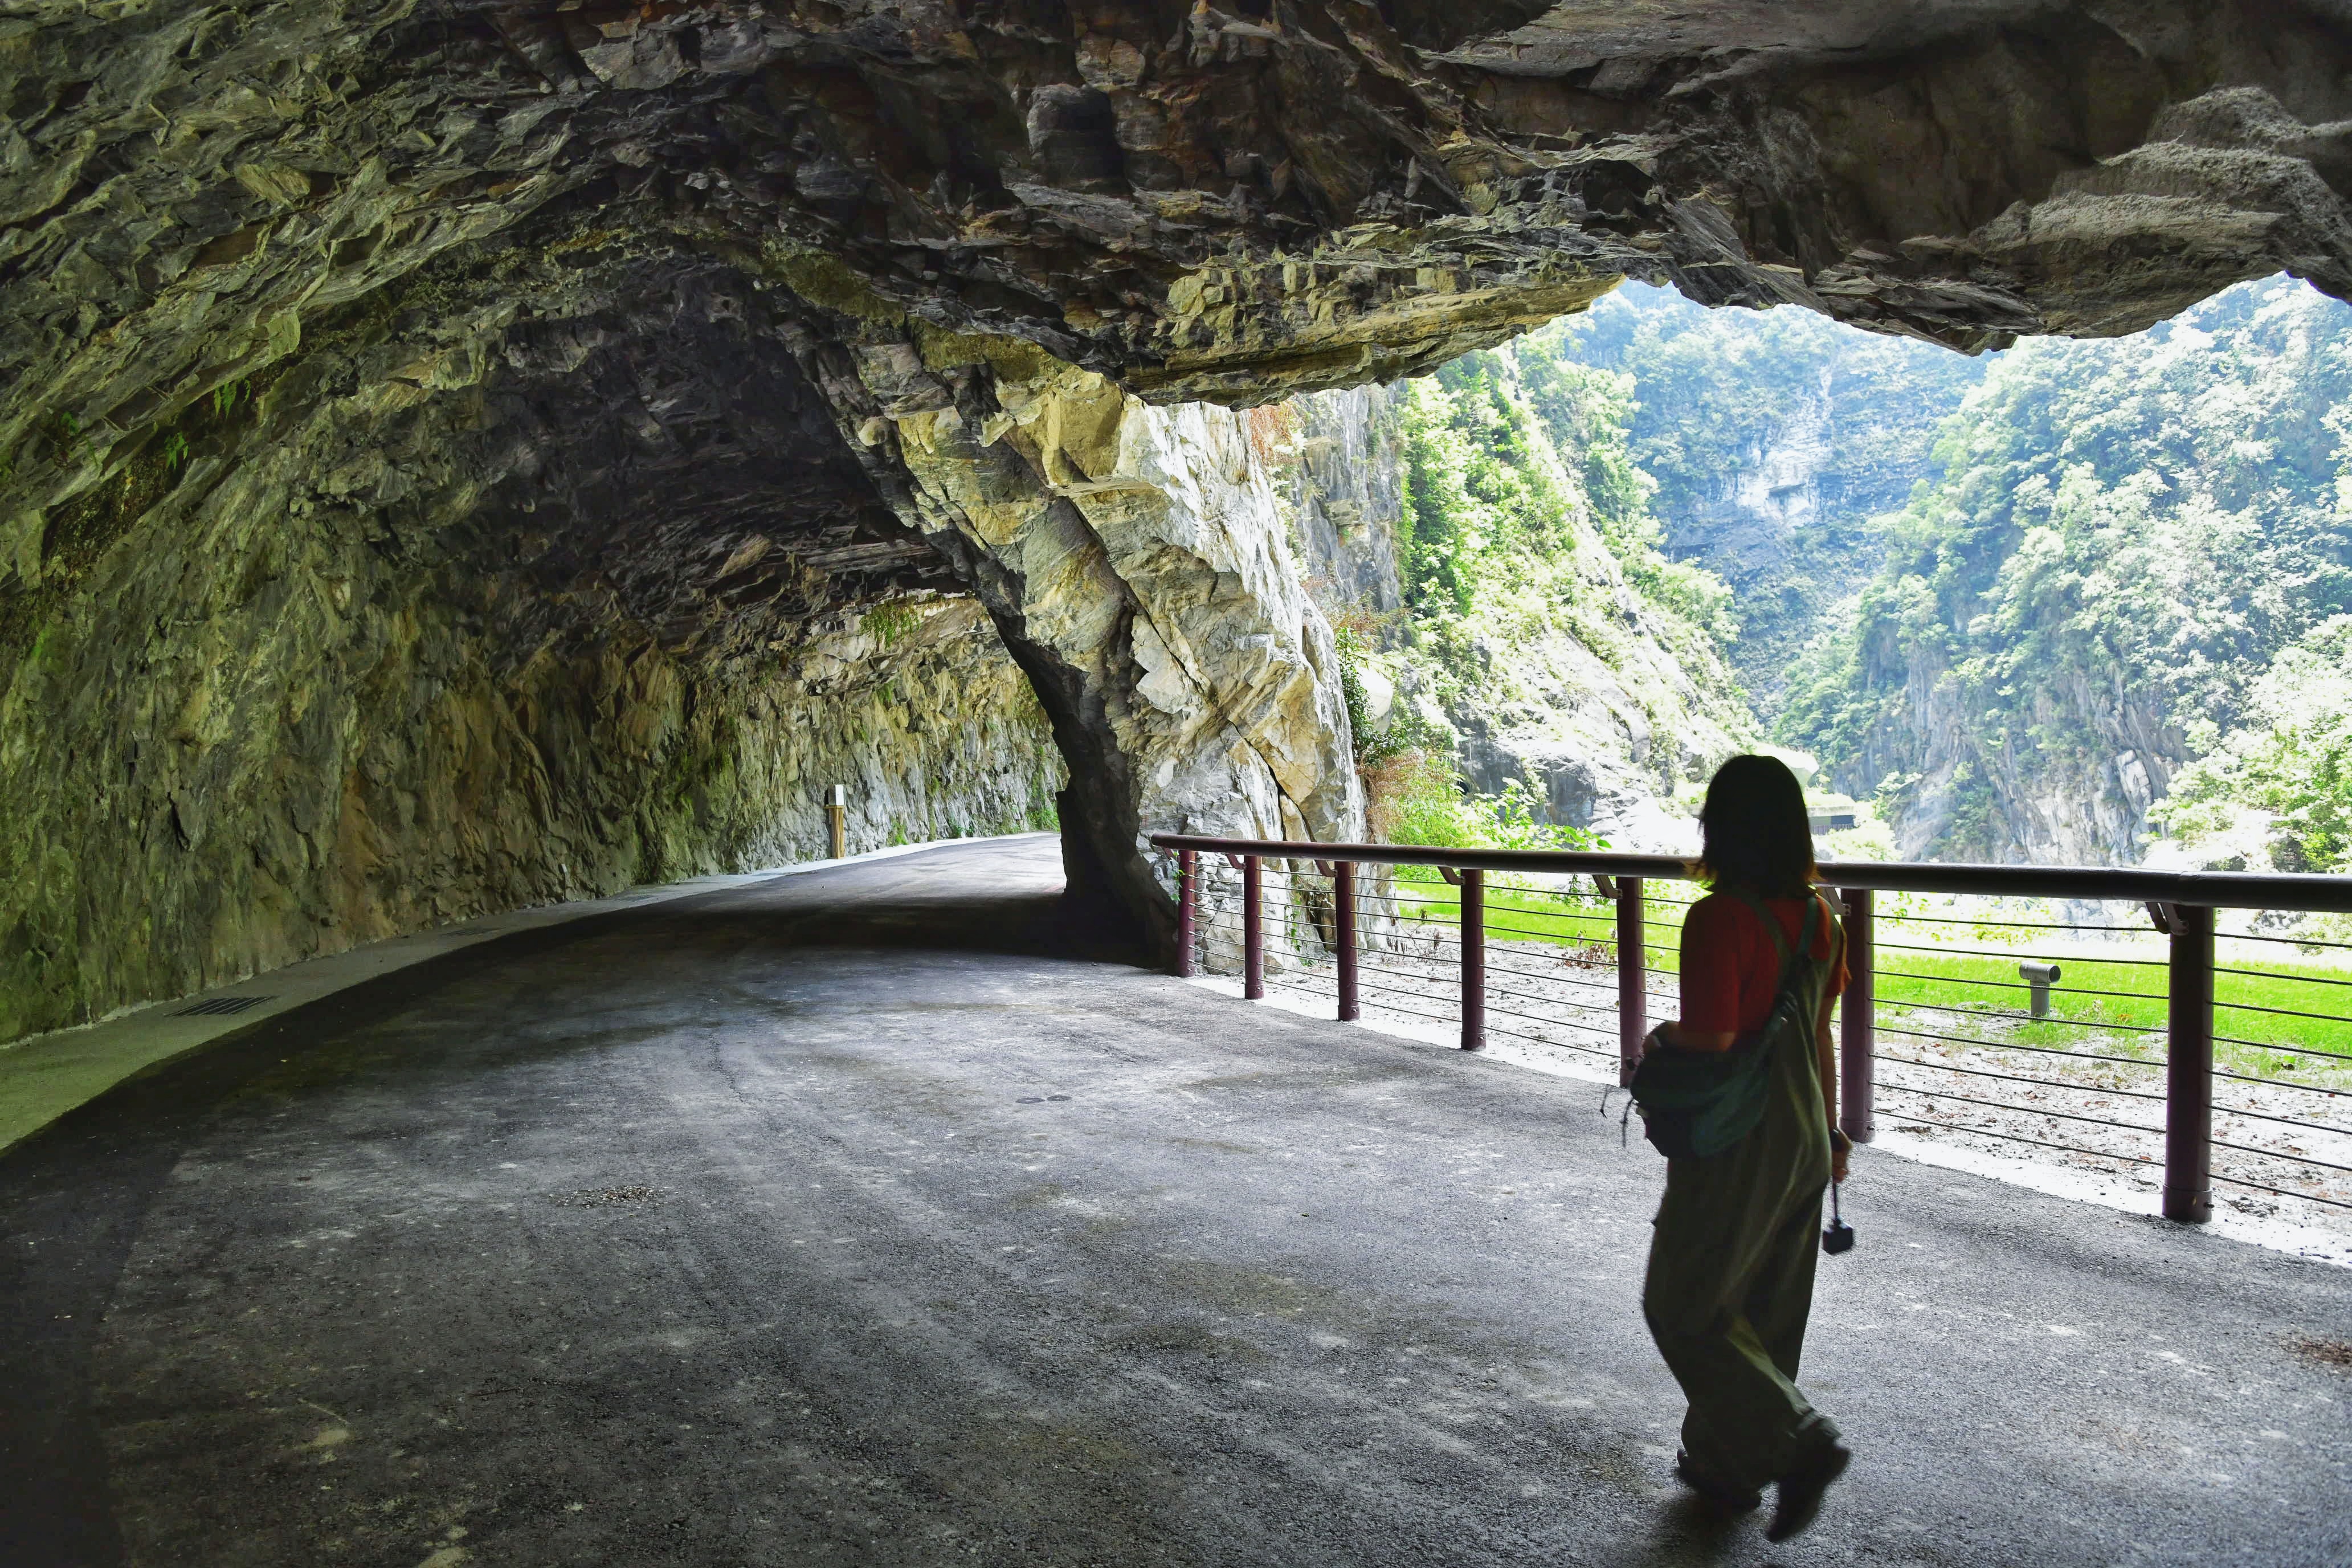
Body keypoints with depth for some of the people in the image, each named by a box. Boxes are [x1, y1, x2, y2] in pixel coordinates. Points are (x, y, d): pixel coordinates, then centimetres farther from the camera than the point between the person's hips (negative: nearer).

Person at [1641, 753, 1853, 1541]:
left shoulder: (1718, 919, -23)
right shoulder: (1817, 917, 0)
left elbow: (1711, 1050, -25)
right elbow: (1819, 1033, 9)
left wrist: (1664, 1036, -4)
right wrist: (1829, 1128, 19)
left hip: (1737, 1148, -8)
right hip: (1802, 1138, 8)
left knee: (1685, 1308, 9)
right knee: (1766, 1314, 18)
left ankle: (1798, 1444, -1)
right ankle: (1723, 1465, 32)